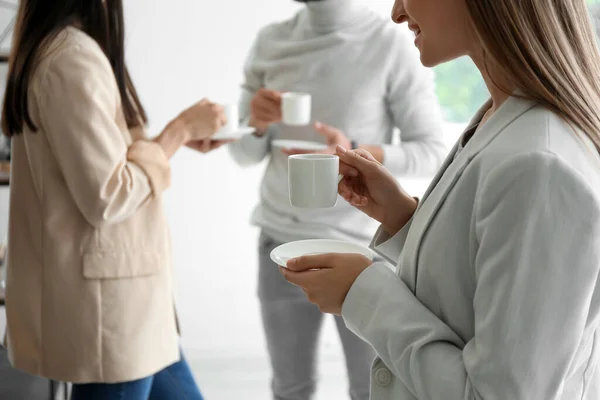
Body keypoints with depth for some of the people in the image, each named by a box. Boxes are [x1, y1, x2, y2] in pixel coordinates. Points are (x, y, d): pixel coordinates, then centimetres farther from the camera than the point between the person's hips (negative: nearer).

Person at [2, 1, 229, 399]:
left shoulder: (61, 49, 12)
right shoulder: (74, 57, -20)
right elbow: (107, 197, -22)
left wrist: (182, 135, 12)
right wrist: (178, 131, -11)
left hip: (116, 292, 10)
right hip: (106, 299, -10)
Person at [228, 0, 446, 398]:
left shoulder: (394, 44, -9)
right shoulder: (271, 41, 4)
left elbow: (433, 151, -7)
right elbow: (245, 155, 9)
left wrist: (356, 154, -22)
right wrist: (257, 124, -13)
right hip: (281, 246, 3)